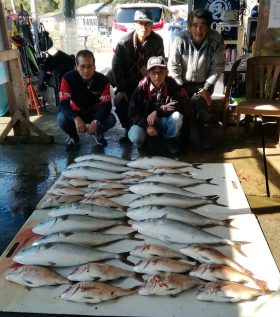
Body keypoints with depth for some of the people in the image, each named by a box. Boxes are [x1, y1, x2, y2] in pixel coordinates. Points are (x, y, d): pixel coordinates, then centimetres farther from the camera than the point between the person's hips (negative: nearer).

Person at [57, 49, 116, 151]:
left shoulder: (103, 80, -23)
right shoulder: (68, 78, -25)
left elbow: (107, 105, -24)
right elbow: (63, 104, -28)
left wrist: (96, 121, -43)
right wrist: (76, 119, -48)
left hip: (95, 113, 1)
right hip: (76, 113, 0)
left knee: (111, 120, -28)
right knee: (61, 118, -31)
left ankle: (98, 133, 9)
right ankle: (73, 137, 4)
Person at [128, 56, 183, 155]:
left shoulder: (171, 85, -14)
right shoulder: (142, 87, -16)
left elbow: (176, 106, -16)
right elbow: (133, 112, -13)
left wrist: (157, 112, -27)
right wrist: (146, 125, -24)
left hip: (165, 121, 1)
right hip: (145, 121, -1)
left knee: (177, 116, -31)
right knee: (134, 137, -30)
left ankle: (171, 139, 0)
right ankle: (142, 140, 10)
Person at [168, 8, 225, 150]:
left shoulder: (216, 40, -20)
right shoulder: (181, 39, -22)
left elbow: (218, 67, -11)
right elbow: (173, 65, -12)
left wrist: (207, 88, -16)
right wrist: (180, 86, -13)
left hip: (205, 82, 0)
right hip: (185, 81, 0)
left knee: (203, 109, -16)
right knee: (182, 108, -13)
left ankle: (205, 138, 9)